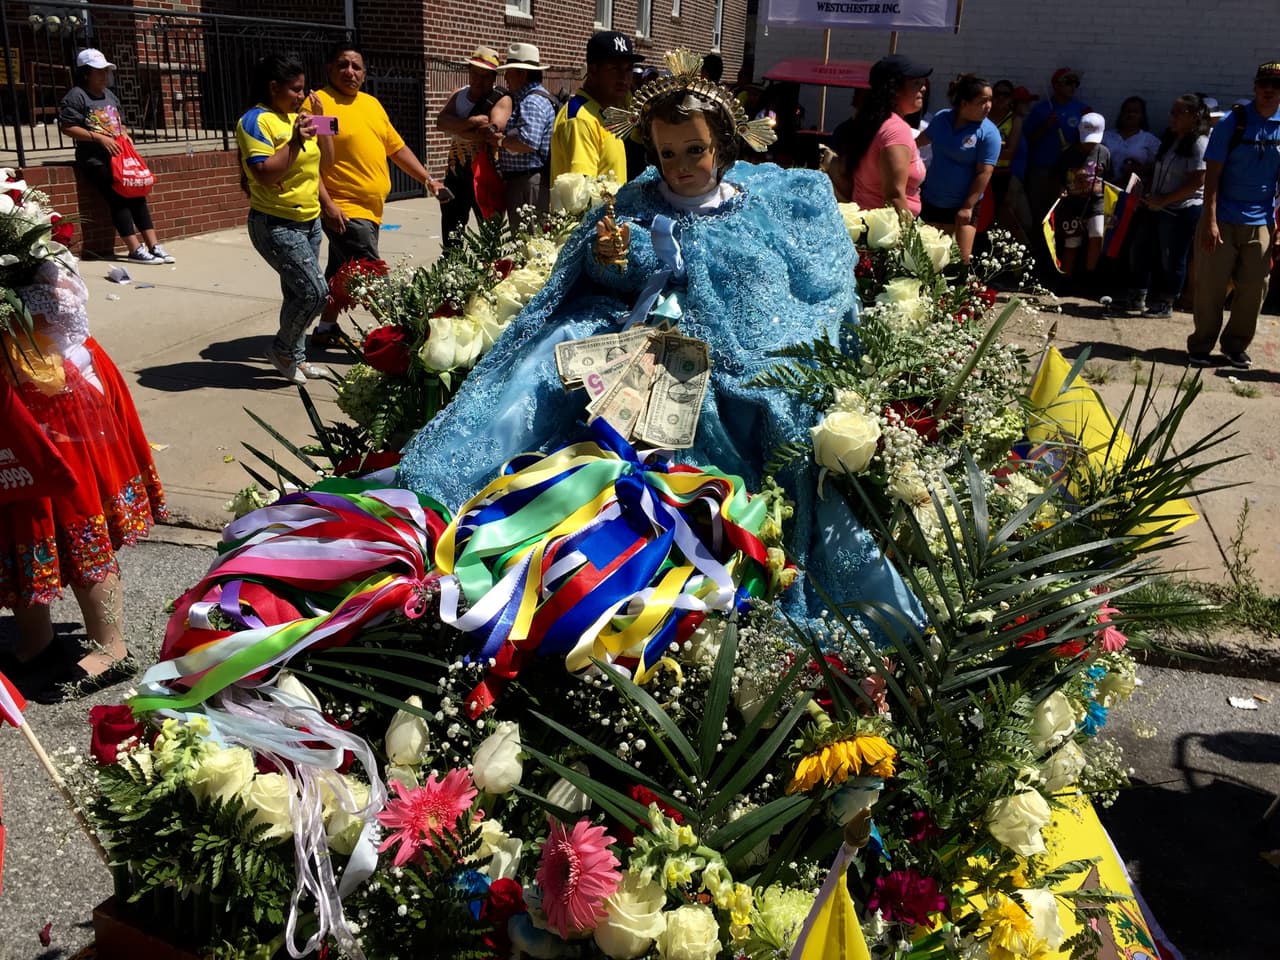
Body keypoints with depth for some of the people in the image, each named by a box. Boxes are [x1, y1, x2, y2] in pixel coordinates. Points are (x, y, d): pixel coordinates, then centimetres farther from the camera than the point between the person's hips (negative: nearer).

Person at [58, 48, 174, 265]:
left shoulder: (109, 95, 18)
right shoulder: (76, 96, -5)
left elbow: (121, 123, 27)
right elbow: (67, 127, -12)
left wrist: (125, 134, 4)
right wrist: (100, 138, -19)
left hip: (119, 156, 7)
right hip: (95, 159, -7)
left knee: (137, 195, -2)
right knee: (118, 198, -16)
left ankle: (153, 245, -3)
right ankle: (136, 249, -19)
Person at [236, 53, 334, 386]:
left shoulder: (298, 116, 11)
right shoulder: (256, 121, -13)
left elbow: (325, 161, 12)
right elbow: (265, 174, -23)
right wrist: (296, 142, -25)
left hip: (309, 221, 8)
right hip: (276, 224, -8)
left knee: (298, 292, 11)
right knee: (315, 292, -14)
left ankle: (296, 357, 23)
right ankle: (281, 348, 7)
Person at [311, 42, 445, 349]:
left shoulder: (371, 103, 14)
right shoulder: (319, 103, -10)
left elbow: (397, 148, 20)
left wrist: (427, 179, 12)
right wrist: (327, 204, -22)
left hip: (370, 209, 8)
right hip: (343, 209, -8)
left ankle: (326, 329, 28)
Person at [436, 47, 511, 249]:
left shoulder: (501, 100, -6)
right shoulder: (459, 95, 11)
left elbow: (493, 131, -24)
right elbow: (441, 121, -6)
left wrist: (456, 128, -16)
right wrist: (471, 122, -21)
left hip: (485, 176, -6)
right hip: (456, 173, 6)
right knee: (451, 235, 12)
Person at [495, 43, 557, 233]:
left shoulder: (533, 102, -14)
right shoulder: (525, 98, 20)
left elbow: (527, 143, -26)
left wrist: (500, 141, -13)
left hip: (529, 182, -11)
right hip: (519, 180, 11)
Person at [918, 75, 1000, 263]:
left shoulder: (988, 132, -14)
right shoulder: (941, 118, -2)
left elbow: (984, 173, -16)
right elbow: (925, 138, 19)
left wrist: (968, 207, -19)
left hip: (961, 207, -4)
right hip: (930, 200, 4)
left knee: (961, 260, -8)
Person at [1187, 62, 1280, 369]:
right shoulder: (1232, 122, -5)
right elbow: (1212, 174, -7)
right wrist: (1210, 221, -14)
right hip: (1222, 219, -3)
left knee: (1254, 288, 6)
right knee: (1210, 286, 0)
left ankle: (1236, 346, 21)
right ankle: (1201, 346, 14)